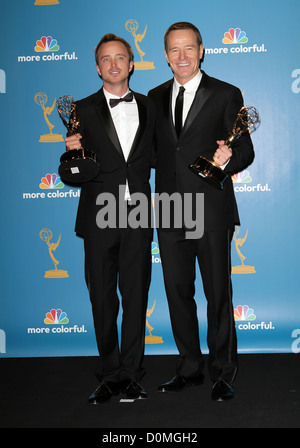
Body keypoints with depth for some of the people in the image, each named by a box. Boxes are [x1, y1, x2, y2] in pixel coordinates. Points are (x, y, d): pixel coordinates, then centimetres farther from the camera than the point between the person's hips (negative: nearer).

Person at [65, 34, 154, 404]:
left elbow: (149, 157, 15)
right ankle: (110, 373, 19)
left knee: (136, 295, 5)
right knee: (103, 298, 5)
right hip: (100, 215, -1)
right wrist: (73, 152, -17)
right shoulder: (83, 110, 4)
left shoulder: (148, 107, 11)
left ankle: (131, 374, 16)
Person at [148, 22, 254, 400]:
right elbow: (155, 151, 16)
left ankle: (222, 373, 18)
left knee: (218, 294, 3)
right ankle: (190, 367, 27)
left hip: (211, 211, -4)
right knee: (177, 292, 11)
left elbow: (246, 149, -1)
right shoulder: (155, 98, 13)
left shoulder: (226, 95, 1)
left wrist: (228, 158, -24)